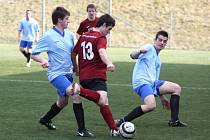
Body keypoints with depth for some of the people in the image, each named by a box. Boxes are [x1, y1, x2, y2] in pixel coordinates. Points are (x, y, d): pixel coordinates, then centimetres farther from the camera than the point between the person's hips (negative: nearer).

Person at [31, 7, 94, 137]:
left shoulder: (69, 35, 5)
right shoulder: (48, 36, -13)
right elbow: (34, 54, -9)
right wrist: (43, 61, -26)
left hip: (68, 73, 8)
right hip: (56, 74, -8)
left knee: (63, 102, 21)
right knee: (76, 95, -23)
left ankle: (45, 120, 48)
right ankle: (81, 130, -18)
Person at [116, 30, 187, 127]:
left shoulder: (158, 59, 25)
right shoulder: (149, 48, -1)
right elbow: (133, 56, -17)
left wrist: (162, 97, 31)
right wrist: (139, 51, -41)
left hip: (152, 82, 9)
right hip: (141, 82, -9)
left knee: (176, 88, 6)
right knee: (151, 105, -32)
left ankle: (174, 121, 4)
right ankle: (122, 121, -23)